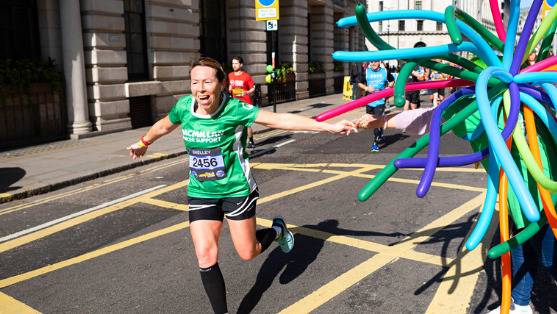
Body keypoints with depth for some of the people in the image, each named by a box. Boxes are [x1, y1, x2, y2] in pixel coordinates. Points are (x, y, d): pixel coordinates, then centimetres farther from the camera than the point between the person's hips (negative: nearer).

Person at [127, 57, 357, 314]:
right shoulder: (184, 107, -6)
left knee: (248, 253, 6)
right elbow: (164, 126, 16)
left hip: (237, 189, -3)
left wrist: (329, 126, -28)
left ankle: (277, 229, 39)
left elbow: (281, 120, -23)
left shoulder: (235, 109, -19)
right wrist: (143, 142, 33)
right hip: (200, 193, 4)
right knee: (206, 256, -4)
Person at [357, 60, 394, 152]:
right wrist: (366, 88, -9)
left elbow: (392, 81, 18)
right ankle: (380, 131, 43)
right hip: (369, 101, 2)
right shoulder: (366, 72, 2)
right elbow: (359, 83, 10)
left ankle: (375, 143, -5)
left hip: (380, 101, -2)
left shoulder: (385, 72, 2)